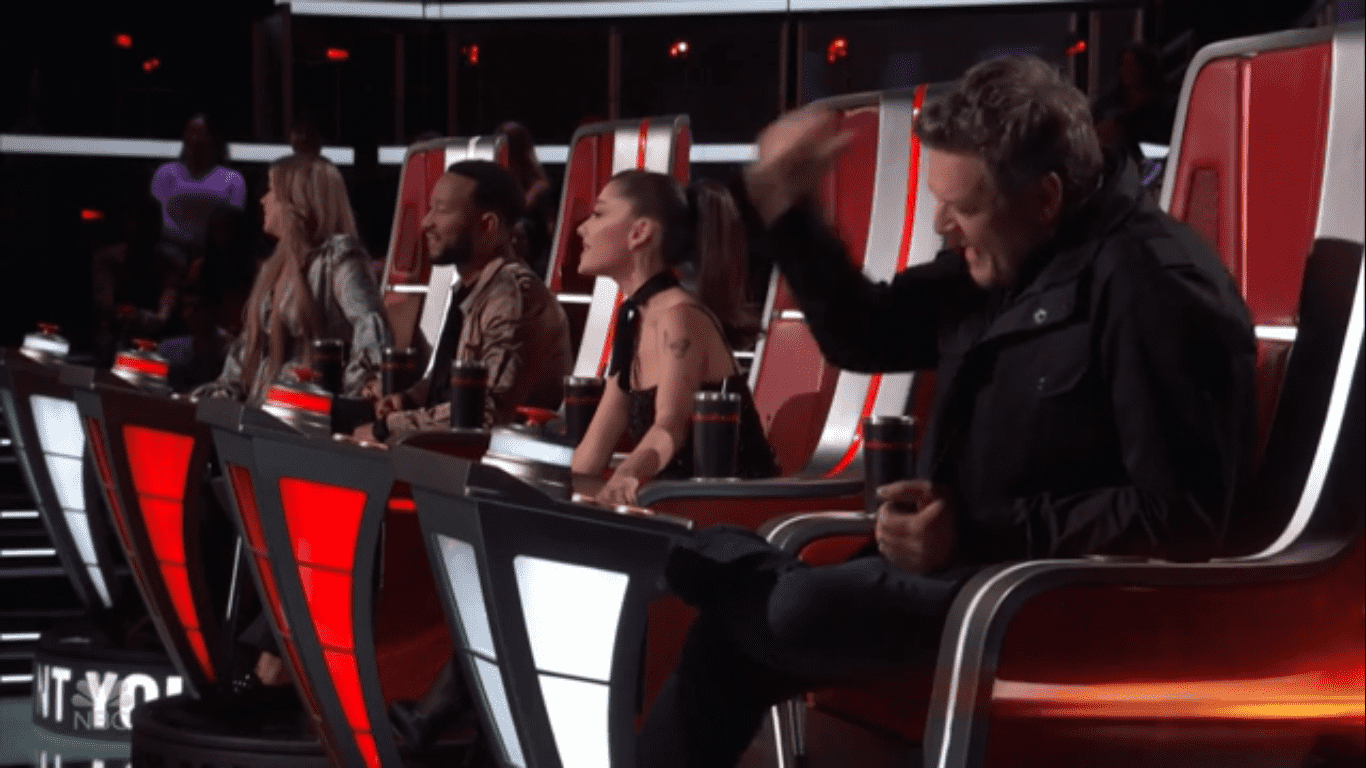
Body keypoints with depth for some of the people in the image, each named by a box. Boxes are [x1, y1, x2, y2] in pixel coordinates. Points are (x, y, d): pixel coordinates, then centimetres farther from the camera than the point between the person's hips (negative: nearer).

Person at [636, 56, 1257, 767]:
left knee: (804, 612, -27)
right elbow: (864, 336, 23)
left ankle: (713, 569, 5)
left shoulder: (1154, 285, -19)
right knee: (733, 638, -1)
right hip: (969, 564, 10)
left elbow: (1180, 517, -23)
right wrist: (787, 210, 8)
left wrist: (978, 535, -25)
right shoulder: (998, 262, 11)